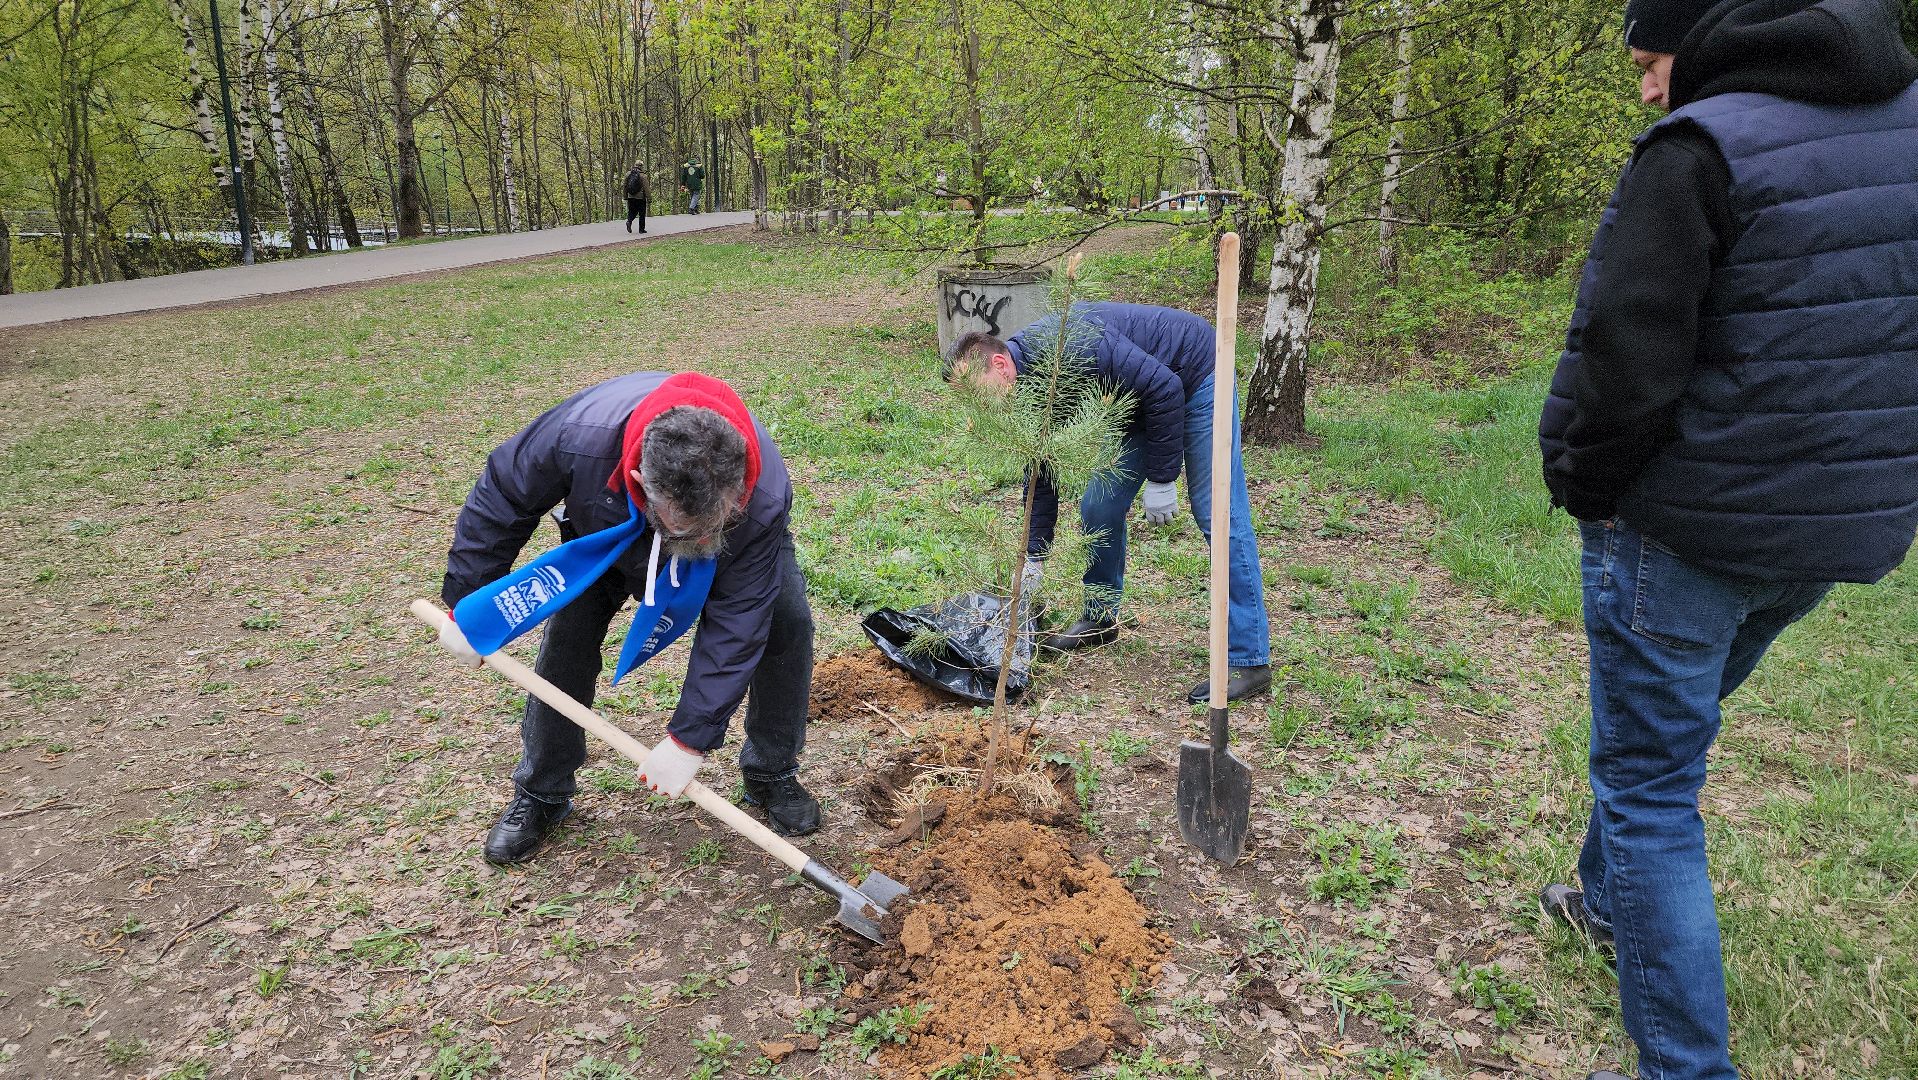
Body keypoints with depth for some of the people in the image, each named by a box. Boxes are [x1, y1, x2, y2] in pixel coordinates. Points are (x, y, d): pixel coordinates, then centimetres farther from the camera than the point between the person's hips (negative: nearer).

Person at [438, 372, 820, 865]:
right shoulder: (578, 436, -45)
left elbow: (735, 626, -36)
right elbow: (498, 501, -23)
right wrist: (466, 608, -14)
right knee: (567, 631, -14)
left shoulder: (762, 496, -45)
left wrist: (689, 740, -31)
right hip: (606, 528, 1)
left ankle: (772, 774, 1)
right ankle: (540, 792, 7)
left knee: (787, 619, -20)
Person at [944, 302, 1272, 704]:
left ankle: (1249, 661, -9)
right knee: (1099, 506, 5)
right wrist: (1032, 559, 3)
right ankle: (1100, 618, 24)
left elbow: (1164, 387, -29)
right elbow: (1041, 474, 3)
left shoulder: (1070, 347, -33)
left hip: (1194, 376, -8)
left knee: (1219, 517, -11)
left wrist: (1161, 480, -23)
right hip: (1139, 399, 8)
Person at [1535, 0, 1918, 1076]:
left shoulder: (1699, 148, -17)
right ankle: (1611, 899, 48)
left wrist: (1581, 484, -4)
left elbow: (1622, 362, -20)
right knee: (1666, 733, 27)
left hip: (1688, 531, -8)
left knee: (1652, 783, 4)